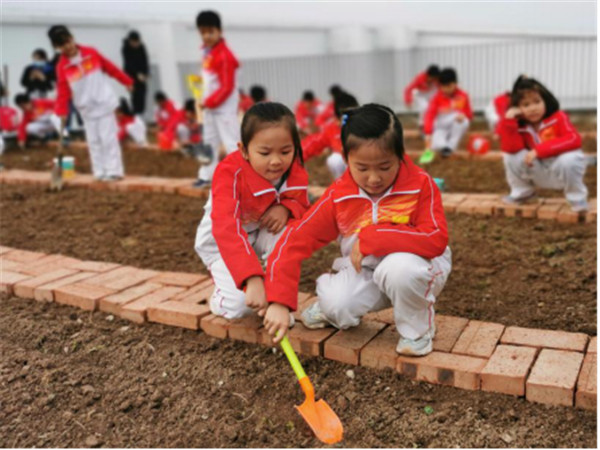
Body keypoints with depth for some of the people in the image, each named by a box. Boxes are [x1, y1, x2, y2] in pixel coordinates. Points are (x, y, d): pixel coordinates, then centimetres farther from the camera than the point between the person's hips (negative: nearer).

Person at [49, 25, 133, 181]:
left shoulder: (91, 53, -2)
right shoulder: (62, 67, -1)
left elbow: (110, 67, 6)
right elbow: (62, 91, -3)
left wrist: (126, 81, 11)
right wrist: (61, 112, -12)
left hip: (104, 103, -2)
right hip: (86, 109, 2)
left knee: (109, 138, -3)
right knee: (94, 141, 5)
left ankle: (114, 170, 1)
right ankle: (100, 172, 10)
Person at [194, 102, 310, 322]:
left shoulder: (294, 171, -19)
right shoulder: (230, 173, -35)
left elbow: (302, 205, -6)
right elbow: (226, 230, -46)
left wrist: (286, 208, -32)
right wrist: (253, 279, -59)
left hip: (261, 234, 4)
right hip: (220, 241, -4)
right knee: (238, 305, -23)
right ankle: (224, 283, 13)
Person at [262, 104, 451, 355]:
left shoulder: (421, 184, -17)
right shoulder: (338, 196, -12)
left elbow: (437, 240, -29)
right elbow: (295, 240, -16)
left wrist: (372, 238, -32)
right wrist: (279, 302, -26)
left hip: (415, 265, -2)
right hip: (365, 271, 2)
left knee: (399, 268, -37)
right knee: (337, 304, -27)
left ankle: (417, 330, -6)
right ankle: (334, 311, 13)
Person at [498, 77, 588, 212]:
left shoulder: (558, 117, -16)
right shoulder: (520, 126, -7)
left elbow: (574, 139, -31)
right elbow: (512, 149, -23)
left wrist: (539, 150, -36)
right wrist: (508, 121, -30)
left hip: (562, 169, -3)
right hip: (540, 174, 3)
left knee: (569, 159, -37)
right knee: (511, 156, -15)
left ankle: (578, 199, -10)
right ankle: (522, 193, 9)